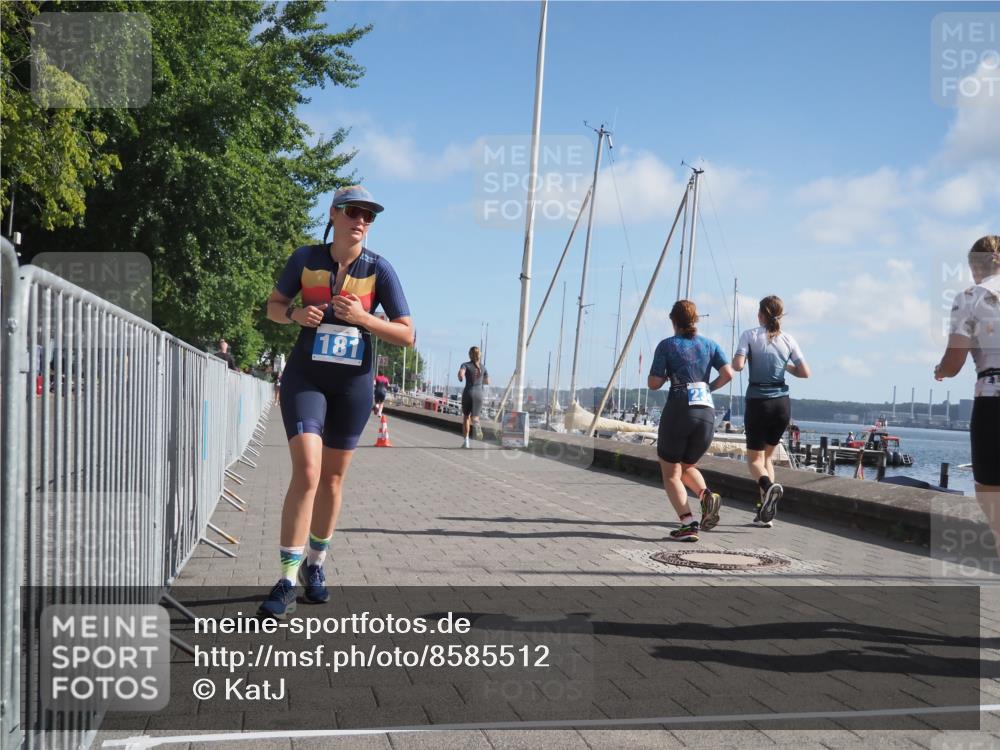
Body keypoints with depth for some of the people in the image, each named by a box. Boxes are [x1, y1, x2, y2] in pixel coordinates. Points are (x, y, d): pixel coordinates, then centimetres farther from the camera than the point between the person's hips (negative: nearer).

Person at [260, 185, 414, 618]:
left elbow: (407, 335, -7)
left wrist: (363, 319, -22)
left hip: (353, 384, 1)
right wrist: (296, 314, -13)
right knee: (306, 471, -17)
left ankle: (315, 565, 31)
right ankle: (287, 582, -13)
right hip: (305, 377, -1)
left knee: (332, 478, 11)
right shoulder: (306, 259, -3)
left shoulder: (378, 269, -6)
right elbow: (273, 306, 10)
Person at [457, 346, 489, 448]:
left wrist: (461, 378, -1)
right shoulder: (483, 367, 9)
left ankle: (465, 442, 10)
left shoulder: (466, 365, -3)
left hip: (468, 393, -2)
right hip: (479, 394, 2)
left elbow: (460, 373, -23)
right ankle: (476, 424, -36)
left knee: (466, 417, 16)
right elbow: (487, 382, 19)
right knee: (474, 418, 4)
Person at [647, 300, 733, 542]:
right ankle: (707, 495, -8)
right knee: (687, 467, 23)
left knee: (670, 473, 7)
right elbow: (728, 374, -1)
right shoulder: (710, 345, 11)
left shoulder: (667, 345, 1)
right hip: (707, 413, 4)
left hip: (678, 411, -4)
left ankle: (688, 523, -10)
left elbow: (654, 384, -2)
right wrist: (709, 387, 16)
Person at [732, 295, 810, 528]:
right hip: (782, 403, 4)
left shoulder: (750, 335, -3)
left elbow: (737, 365, -14)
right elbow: (805, 372, 4)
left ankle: (768, 485, -28)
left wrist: (743, 358, 8)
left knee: (754, 458, 6)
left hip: (758, 402, -4)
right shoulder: (788, 339, 6)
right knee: (768, 455, 17)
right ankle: (765, 513, 10)